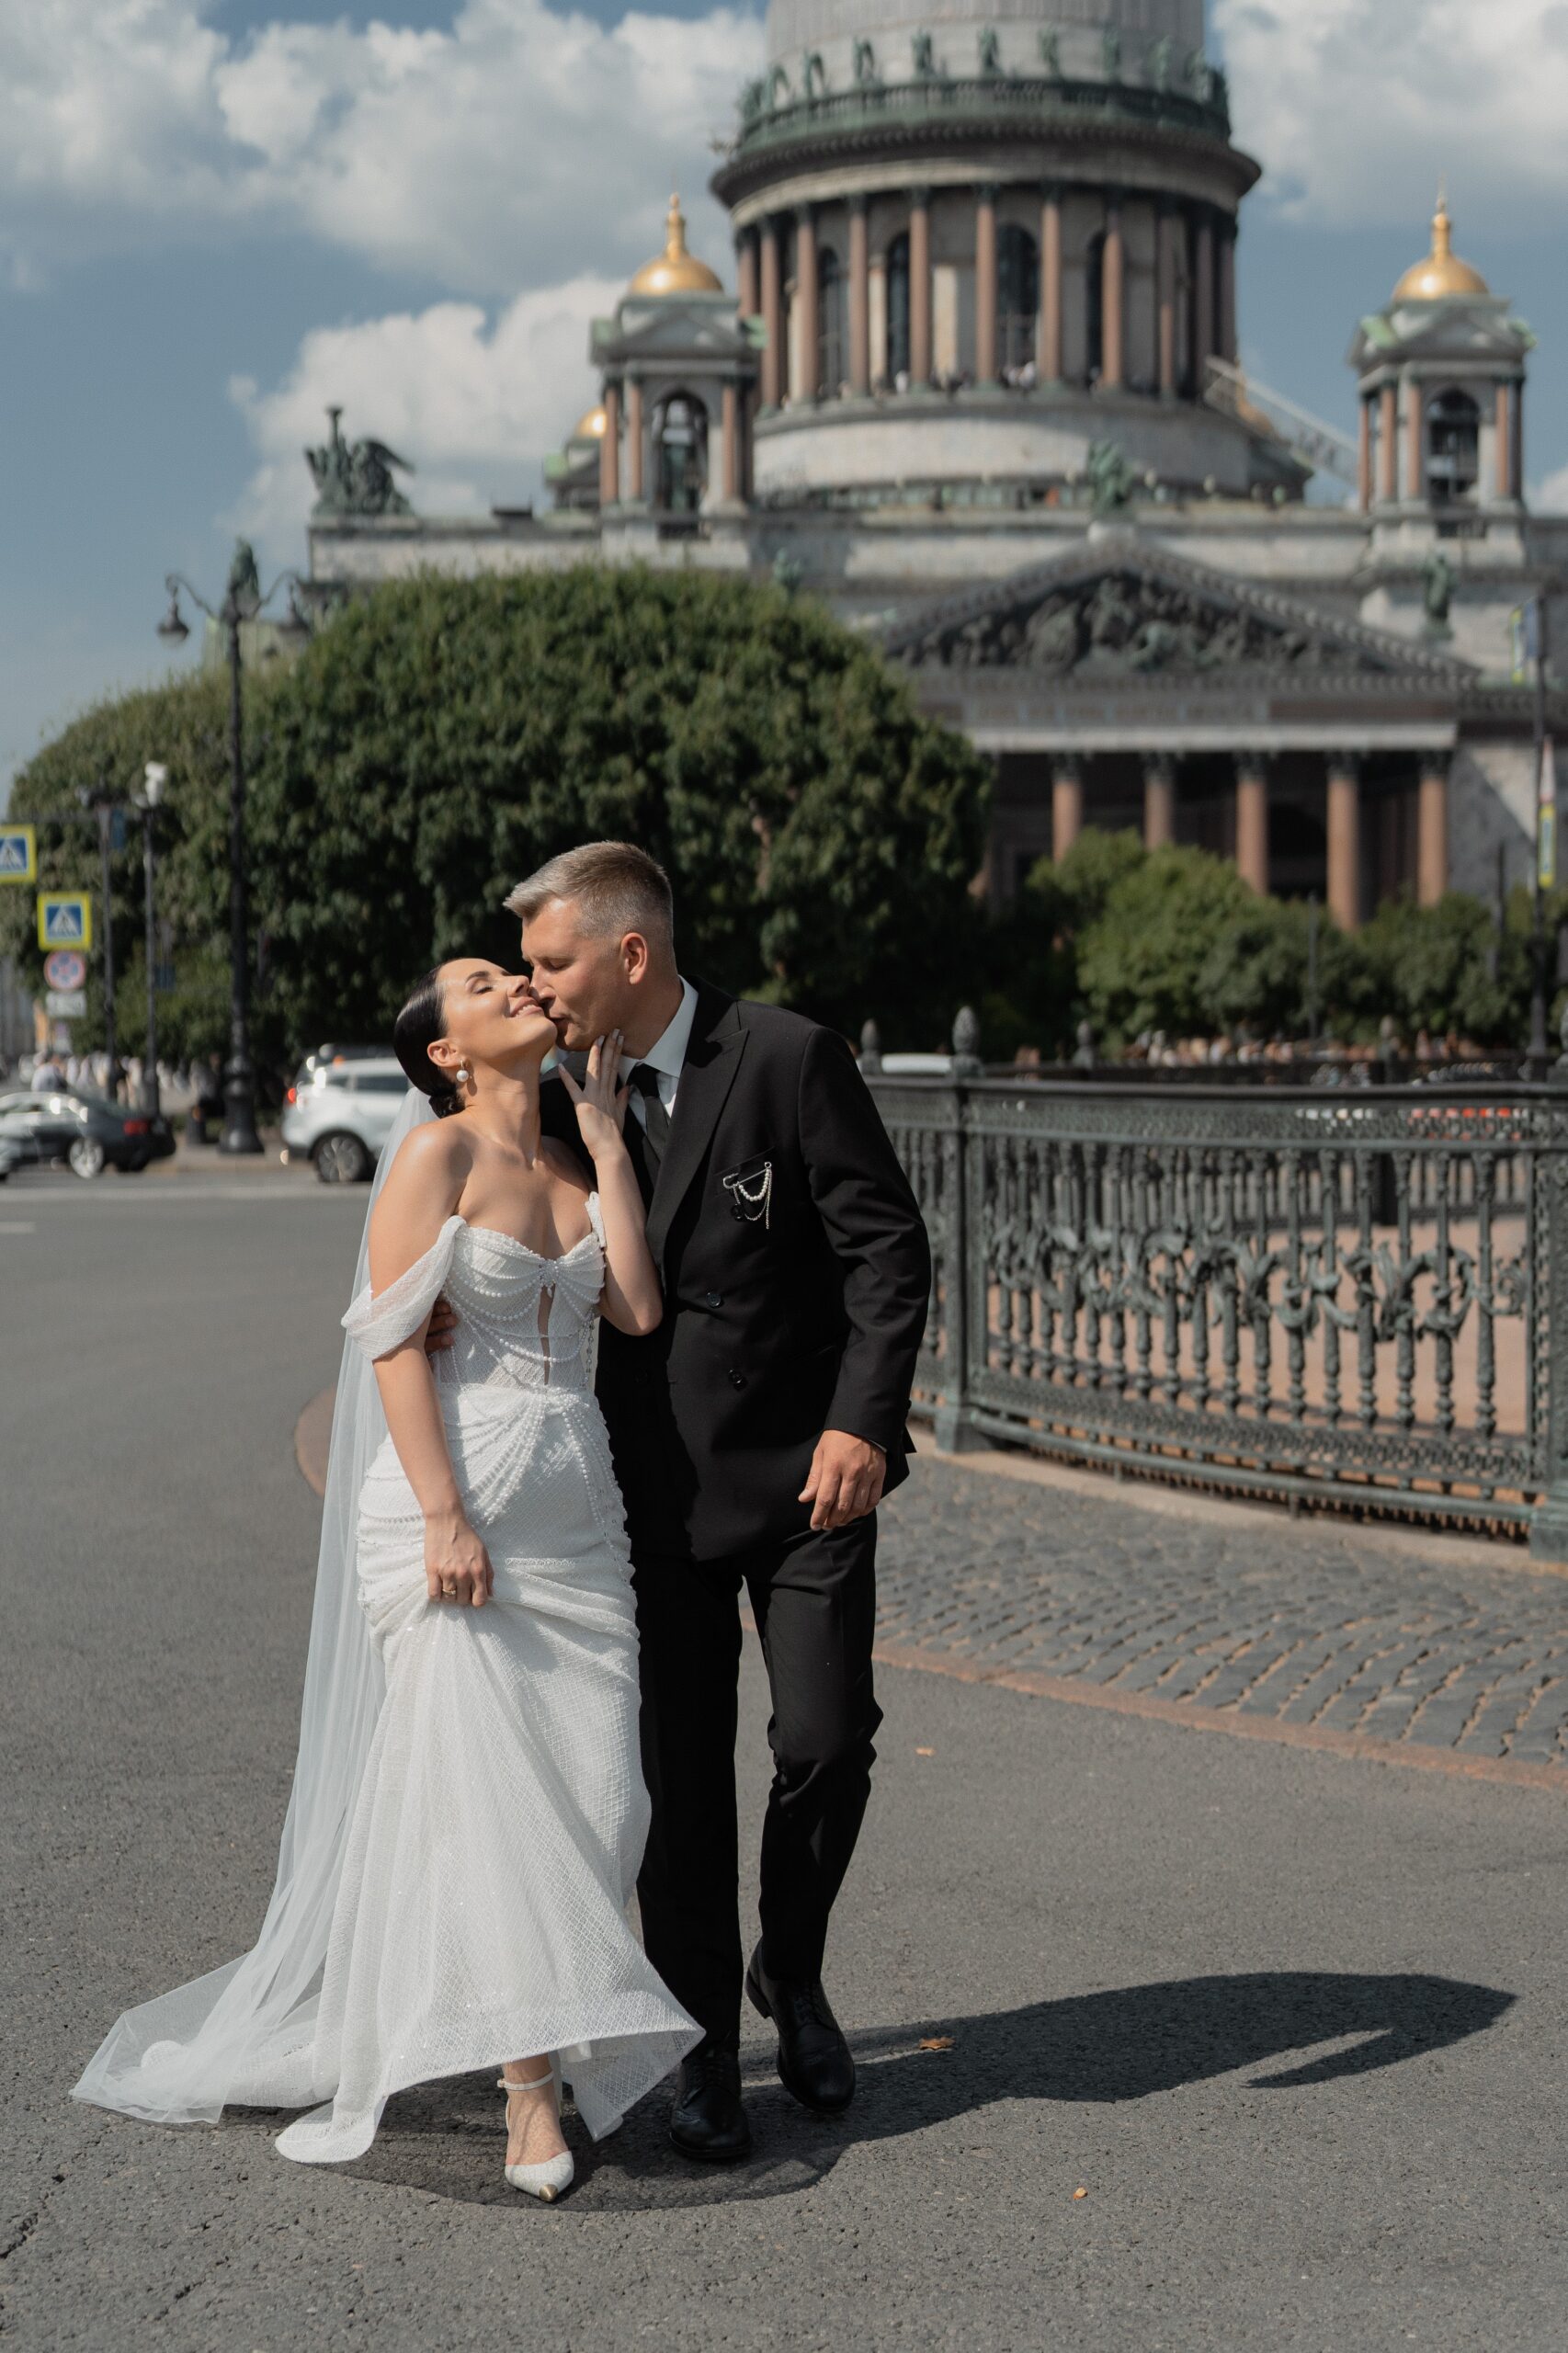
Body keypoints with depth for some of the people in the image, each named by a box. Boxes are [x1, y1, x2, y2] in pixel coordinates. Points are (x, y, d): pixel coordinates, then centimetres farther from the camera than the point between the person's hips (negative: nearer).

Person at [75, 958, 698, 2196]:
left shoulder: (569, 1166, 14)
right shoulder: (437, 1152, -4)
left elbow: (636, 1306, -1)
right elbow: (395, 1341, -9)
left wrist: (606, 1135, 3)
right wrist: (444, 1516, -17)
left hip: (576, 1509, 6)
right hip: (457, 1499, -6)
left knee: (596, 1792, 1)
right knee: (486, 1790, -6)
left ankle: (544, 2045, 16)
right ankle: (532, 2089, 1)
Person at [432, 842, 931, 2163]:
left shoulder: (789, 1059, -11)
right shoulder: (573, 1098, 4)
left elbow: (888, 1248, -12)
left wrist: (862, 1423, -20)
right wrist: (445, 1294, -1)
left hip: (804, 1467, -4)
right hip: (660, 1481, 4)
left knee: (826, 1740, -7)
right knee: (680, 1772, 4)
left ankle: (792, 1971, 21)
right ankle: (705, 2045, 17)